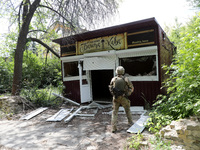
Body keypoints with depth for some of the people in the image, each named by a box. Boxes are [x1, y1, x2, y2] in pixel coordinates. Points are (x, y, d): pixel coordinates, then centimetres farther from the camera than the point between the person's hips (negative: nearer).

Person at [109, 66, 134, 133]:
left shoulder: (113, 79, -4)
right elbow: (131, 88, -2)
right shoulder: (126, 79, -9)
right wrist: (128, 93, 14)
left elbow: (110, 88, 6)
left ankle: (113, 128, 4)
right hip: (124, 98, 0)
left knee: (114, 112, 8)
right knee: (127, 110, 22)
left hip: (116, 98, 1)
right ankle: (130, 123, 35)